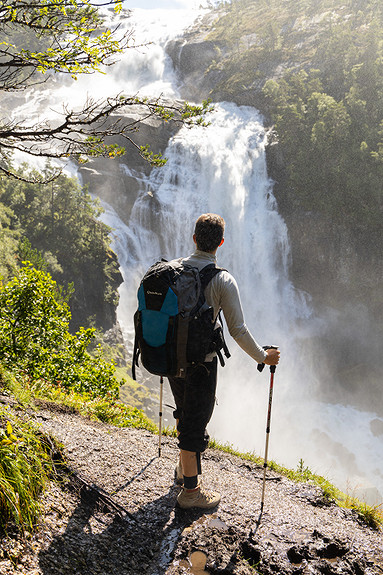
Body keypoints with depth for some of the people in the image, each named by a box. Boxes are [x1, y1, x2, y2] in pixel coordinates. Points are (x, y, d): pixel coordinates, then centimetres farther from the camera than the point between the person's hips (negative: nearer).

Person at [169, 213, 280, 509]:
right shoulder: (223, 281, -16)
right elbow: (238, 330, -15)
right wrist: (263, 357, 0)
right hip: (201, 360, -6)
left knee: (185, 413, 24)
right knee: (196, 422, 5)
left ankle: (185, 468, 41)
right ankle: (190, 490, 17)